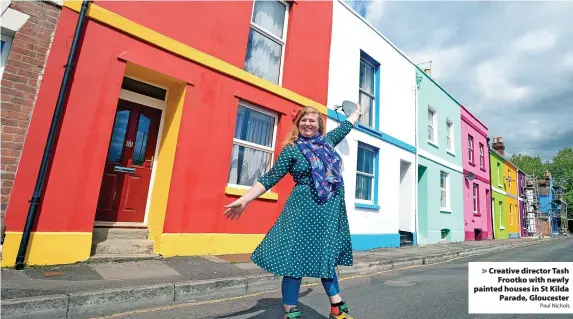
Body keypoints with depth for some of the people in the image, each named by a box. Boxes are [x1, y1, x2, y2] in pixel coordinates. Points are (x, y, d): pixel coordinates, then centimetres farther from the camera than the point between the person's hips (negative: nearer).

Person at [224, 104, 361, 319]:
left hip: (331, 210, 6)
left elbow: (345, 126, 33)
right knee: (296, 258, -2)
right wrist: (244, 200, -13)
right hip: (304, 209, -5)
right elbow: (269, 179, -6)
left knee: (327, 257, 15)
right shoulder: (291, 150, -2)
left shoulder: (327, 141, 13)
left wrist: (357, 113, 50)